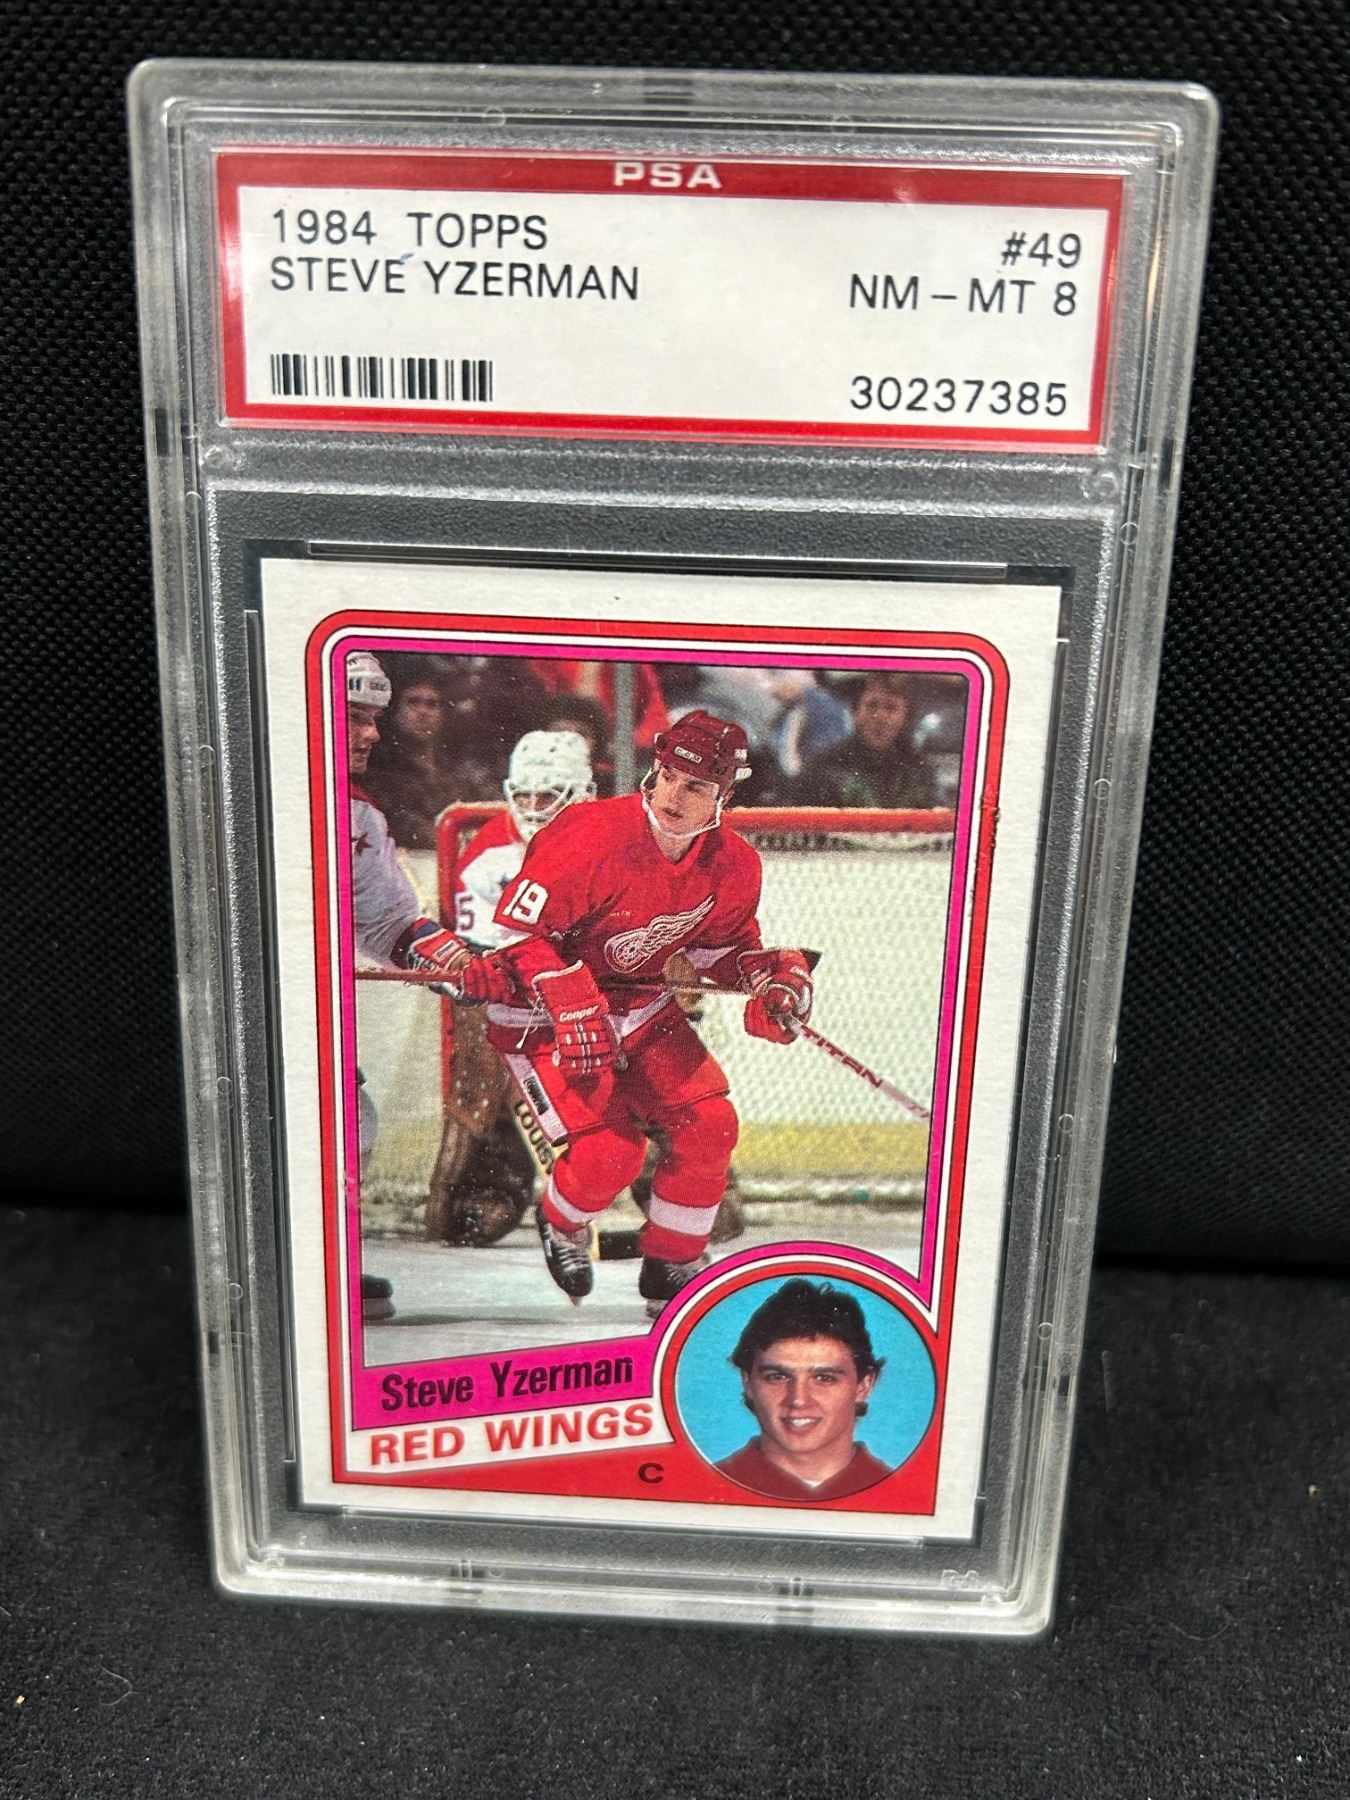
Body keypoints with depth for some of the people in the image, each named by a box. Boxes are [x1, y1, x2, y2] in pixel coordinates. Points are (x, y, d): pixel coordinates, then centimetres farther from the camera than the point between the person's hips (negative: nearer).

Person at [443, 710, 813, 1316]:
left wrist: (772, 975, -9)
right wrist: (573, 1008, -32)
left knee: (710, 1128, -4)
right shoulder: (591, 838, -28)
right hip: (545, 1013, -6)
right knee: (611, 1150, -16)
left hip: (643, 1005, 6)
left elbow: (724, 940, 10)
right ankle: (561, 1226, 21)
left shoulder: (733, 866, -8)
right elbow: (516, 928, -23)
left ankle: (672, 1269, 18)